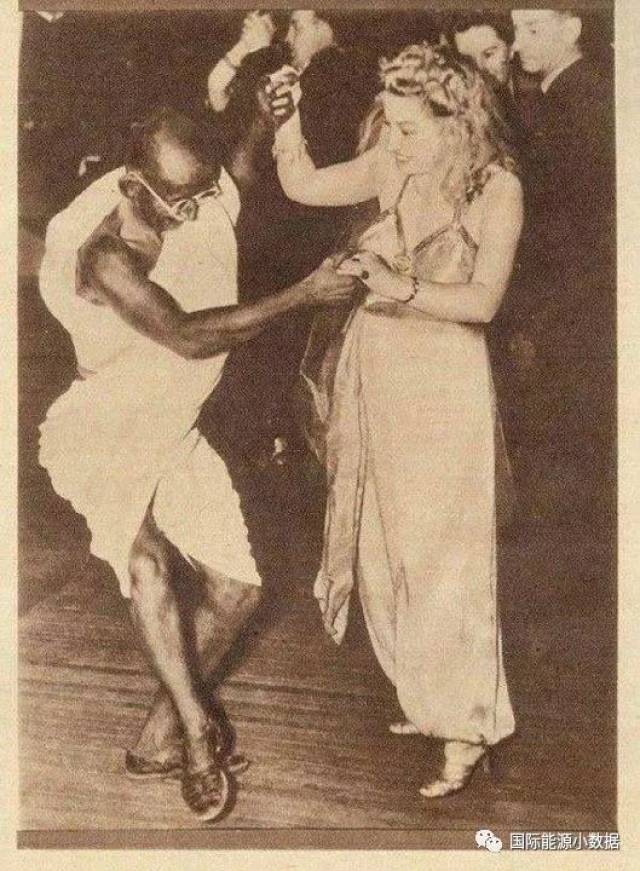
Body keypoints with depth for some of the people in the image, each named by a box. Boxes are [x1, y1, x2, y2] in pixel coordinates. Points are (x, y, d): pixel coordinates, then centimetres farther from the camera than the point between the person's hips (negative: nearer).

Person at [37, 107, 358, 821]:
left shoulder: (203, 196, -6)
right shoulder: (107, 257, -25)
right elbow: (187, 335, -34)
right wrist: (302, 295, -32)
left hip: (176, 434, 6)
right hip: (105, 436, -6)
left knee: (236, 587, -1)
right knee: (146, 560, -33)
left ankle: (159, 740, 14)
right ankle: (197, 728, -14)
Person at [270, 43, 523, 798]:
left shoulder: (497, 188, -10)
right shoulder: (392, 168, 3)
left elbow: (484, 301, -17)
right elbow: (302, 185, 11)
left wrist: (401, 289, -29)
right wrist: (285, 117, -2)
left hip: (444, 384, -5)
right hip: (375, 373, 6)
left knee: (442, 555, -1)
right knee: (384, 547, 12)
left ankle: (464, 730, 15)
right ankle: (425, 696, 31)